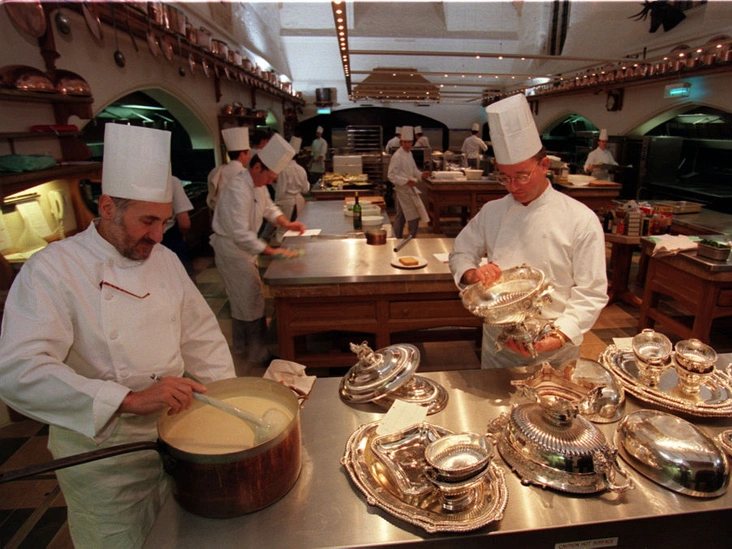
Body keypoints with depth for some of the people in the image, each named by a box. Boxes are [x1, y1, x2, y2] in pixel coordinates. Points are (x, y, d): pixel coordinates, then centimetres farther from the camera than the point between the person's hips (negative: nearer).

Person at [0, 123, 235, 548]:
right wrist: (130, 400, -39)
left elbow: (201, 334, 6)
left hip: (174, 436, 5)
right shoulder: (52, 270, -19)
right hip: (104, 454, -5)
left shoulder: (164, 259, 1)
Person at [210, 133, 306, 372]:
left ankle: (241, 347, 36)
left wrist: (287, 223, -3)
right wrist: (272, 251, -33)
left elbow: (269, 207, 15)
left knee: (242, 299, 20)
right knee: (251, 301, -4)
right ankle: (258, 355, 11)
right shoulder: (238, 190, -29)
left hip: (241, 246, 10)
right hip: (230, 248, -10)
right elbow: (241, 234, -34)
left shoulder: (258, 185, 3)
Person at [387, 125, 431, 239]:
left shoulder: (409, 154, 12)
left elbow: (413, 170, 24)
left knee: (401, 216, 14)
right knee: (413, 216, -4)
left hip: (409, 189, 9)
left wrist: (421, 174, 5)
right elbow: (391, 176, -20)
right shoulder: (397, 156, -16)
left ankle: (396, 239, 24)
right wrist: (407, 181, -27)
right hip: (403, 189, -9)